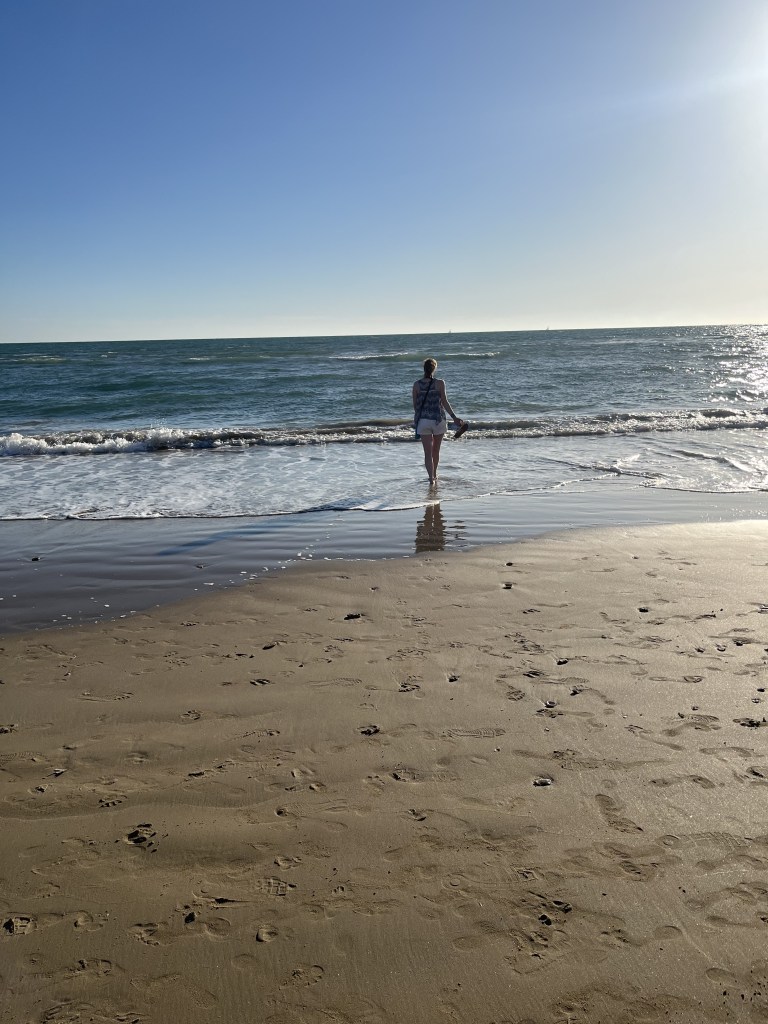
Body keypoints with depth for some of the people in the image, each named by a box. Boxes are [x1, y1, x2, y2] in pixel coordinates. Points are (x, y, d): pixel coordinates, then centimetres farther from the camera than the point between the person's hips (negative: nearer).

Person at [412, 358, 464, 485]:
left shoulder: (417, 384, -1)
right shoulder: (439, 383, -6)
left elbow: (415, 404, 6)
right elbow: (444, 402, -7)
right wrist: (454, 417, -1)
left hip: (423, 420, 0)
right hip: (438, 419, 0)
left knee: (428, 452, 2)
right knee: (436, 450, 18)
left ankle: (431, 478, -9)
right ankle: (434, 475, 33)